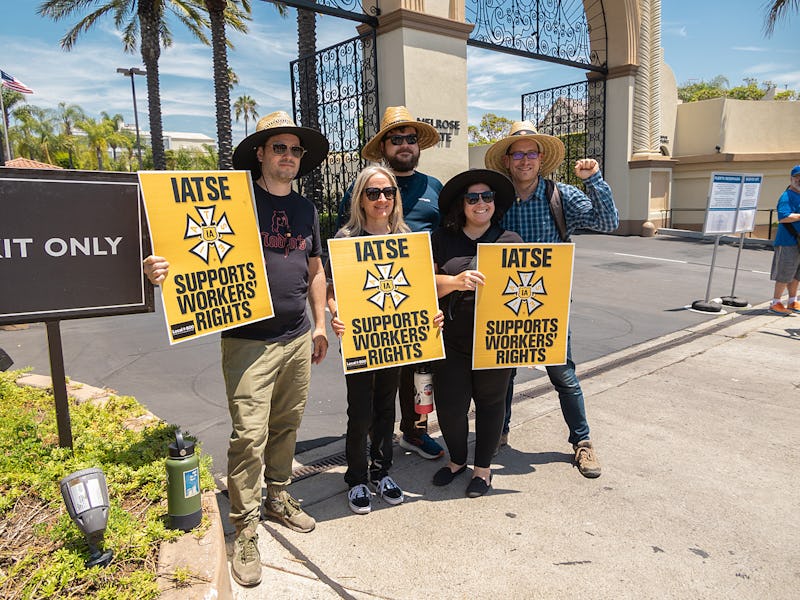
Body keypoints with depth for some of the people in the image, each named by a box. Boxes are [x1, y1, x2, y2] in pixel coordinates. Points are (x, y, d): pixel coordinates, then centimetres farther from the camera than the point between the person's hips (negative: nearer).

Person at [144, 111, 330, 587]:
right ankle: (245, 531, 11)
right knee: (250, 435, -4)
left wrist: (320, 325, 18)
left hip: (298, 339, 6)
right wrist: (163, 268, -28)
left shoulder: (306, 209, 13)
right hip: (248, 340, -5)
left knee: (287, 426, 15)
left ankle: (278, 498, 35)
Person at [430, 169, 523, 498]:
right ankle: (457, 460, 33)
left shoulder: (510, 241, 5)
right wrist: (456, 281, -21)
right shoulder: (442, 239, 6)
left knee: (490, 400, 12)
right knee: (449, 405, 3)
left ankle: (483, 467, 33)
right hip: (452, 339, 1)